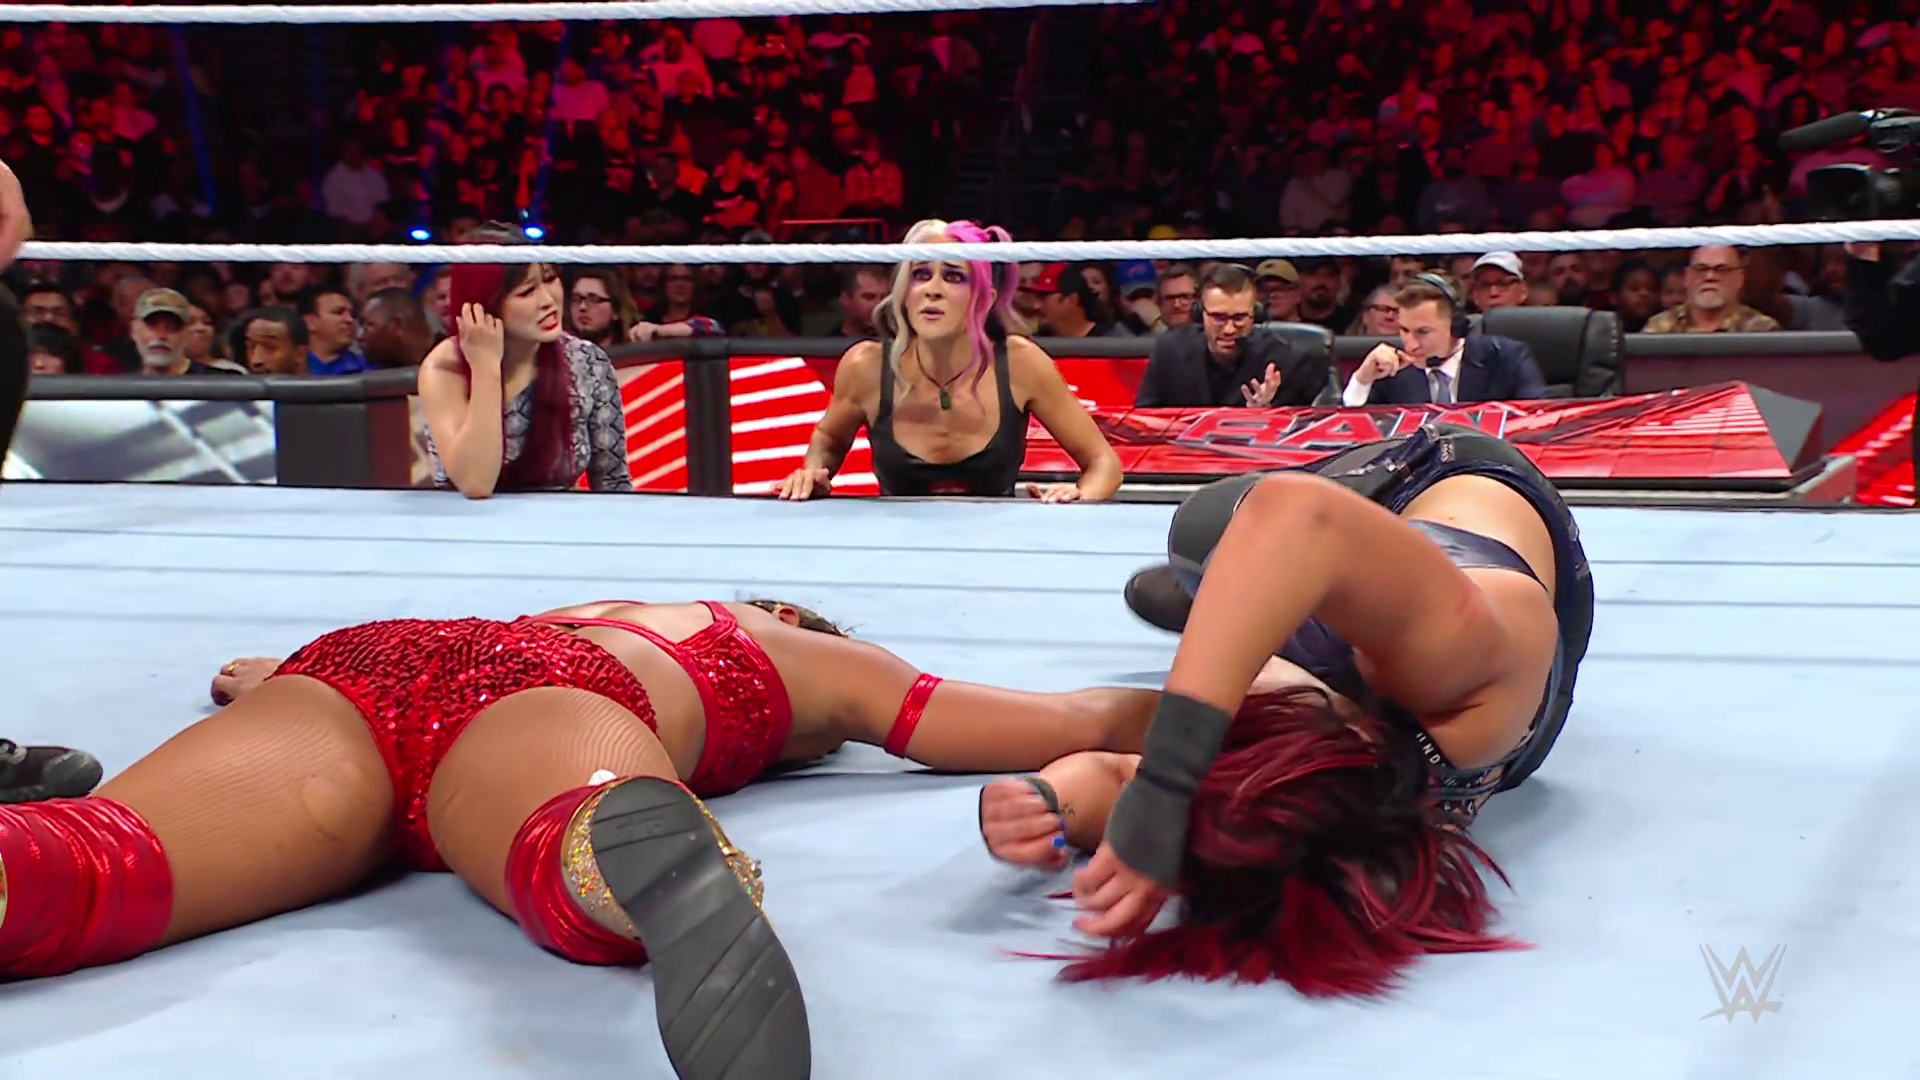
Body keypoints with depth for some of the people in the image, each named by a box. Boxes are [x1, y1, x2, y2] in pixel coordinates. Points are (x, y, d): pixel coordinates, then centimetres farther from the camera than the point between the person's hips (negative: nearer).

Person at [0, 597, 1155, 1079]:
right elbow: (1081, 721, 33)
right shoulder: (827, 663, 31)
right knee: (624, 883, -35)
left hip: (345, 667, 5)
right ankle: (651, 844, -68)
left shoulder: (602, 613, 42)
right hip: (538, 704, -5)